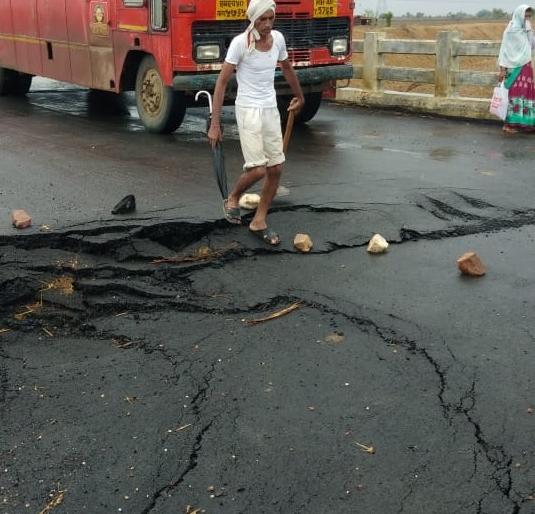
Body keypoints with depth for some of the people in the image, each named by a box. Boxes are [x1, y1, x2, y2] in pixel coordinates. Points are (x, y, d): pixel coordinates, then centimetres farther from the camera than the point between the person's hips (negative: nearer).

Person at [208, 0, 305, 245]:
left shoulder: (278, 38, 2)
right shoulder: (240, 43, -14)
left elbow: (287, 68, 22)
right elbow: (222, 82, -13)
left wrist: (299, 96, 35)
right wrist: (215, 124, -17)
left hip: (271, 110, 6)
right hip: (248, 110, -6)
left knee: (276, 168, 4)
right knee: (257, 170, -13)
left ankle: (259, 221, 18)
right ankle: (232, 198, 19)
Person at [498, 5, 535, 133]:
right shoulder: (511, 30, -9)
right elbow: (505, 50, -10)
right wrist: (502, 68, -15)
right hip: (515, 67, -7)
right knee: (515, 94, -9)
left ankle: (524, 122, 12)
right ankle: (509, 124, -6)